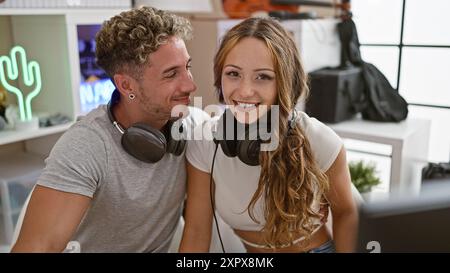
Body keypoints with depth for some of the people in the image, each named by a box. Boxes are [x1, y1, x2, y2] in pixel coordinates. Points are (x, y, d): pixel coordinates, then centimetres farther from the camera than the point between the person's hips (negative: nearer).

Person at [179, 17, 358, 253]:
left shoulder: (320, 142, -23)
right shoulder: (204, 143, -18)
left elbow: (345, 213, -6)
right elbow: (196, 232, -12)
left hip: (315, 248, -1)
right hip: (250, 251, 2)